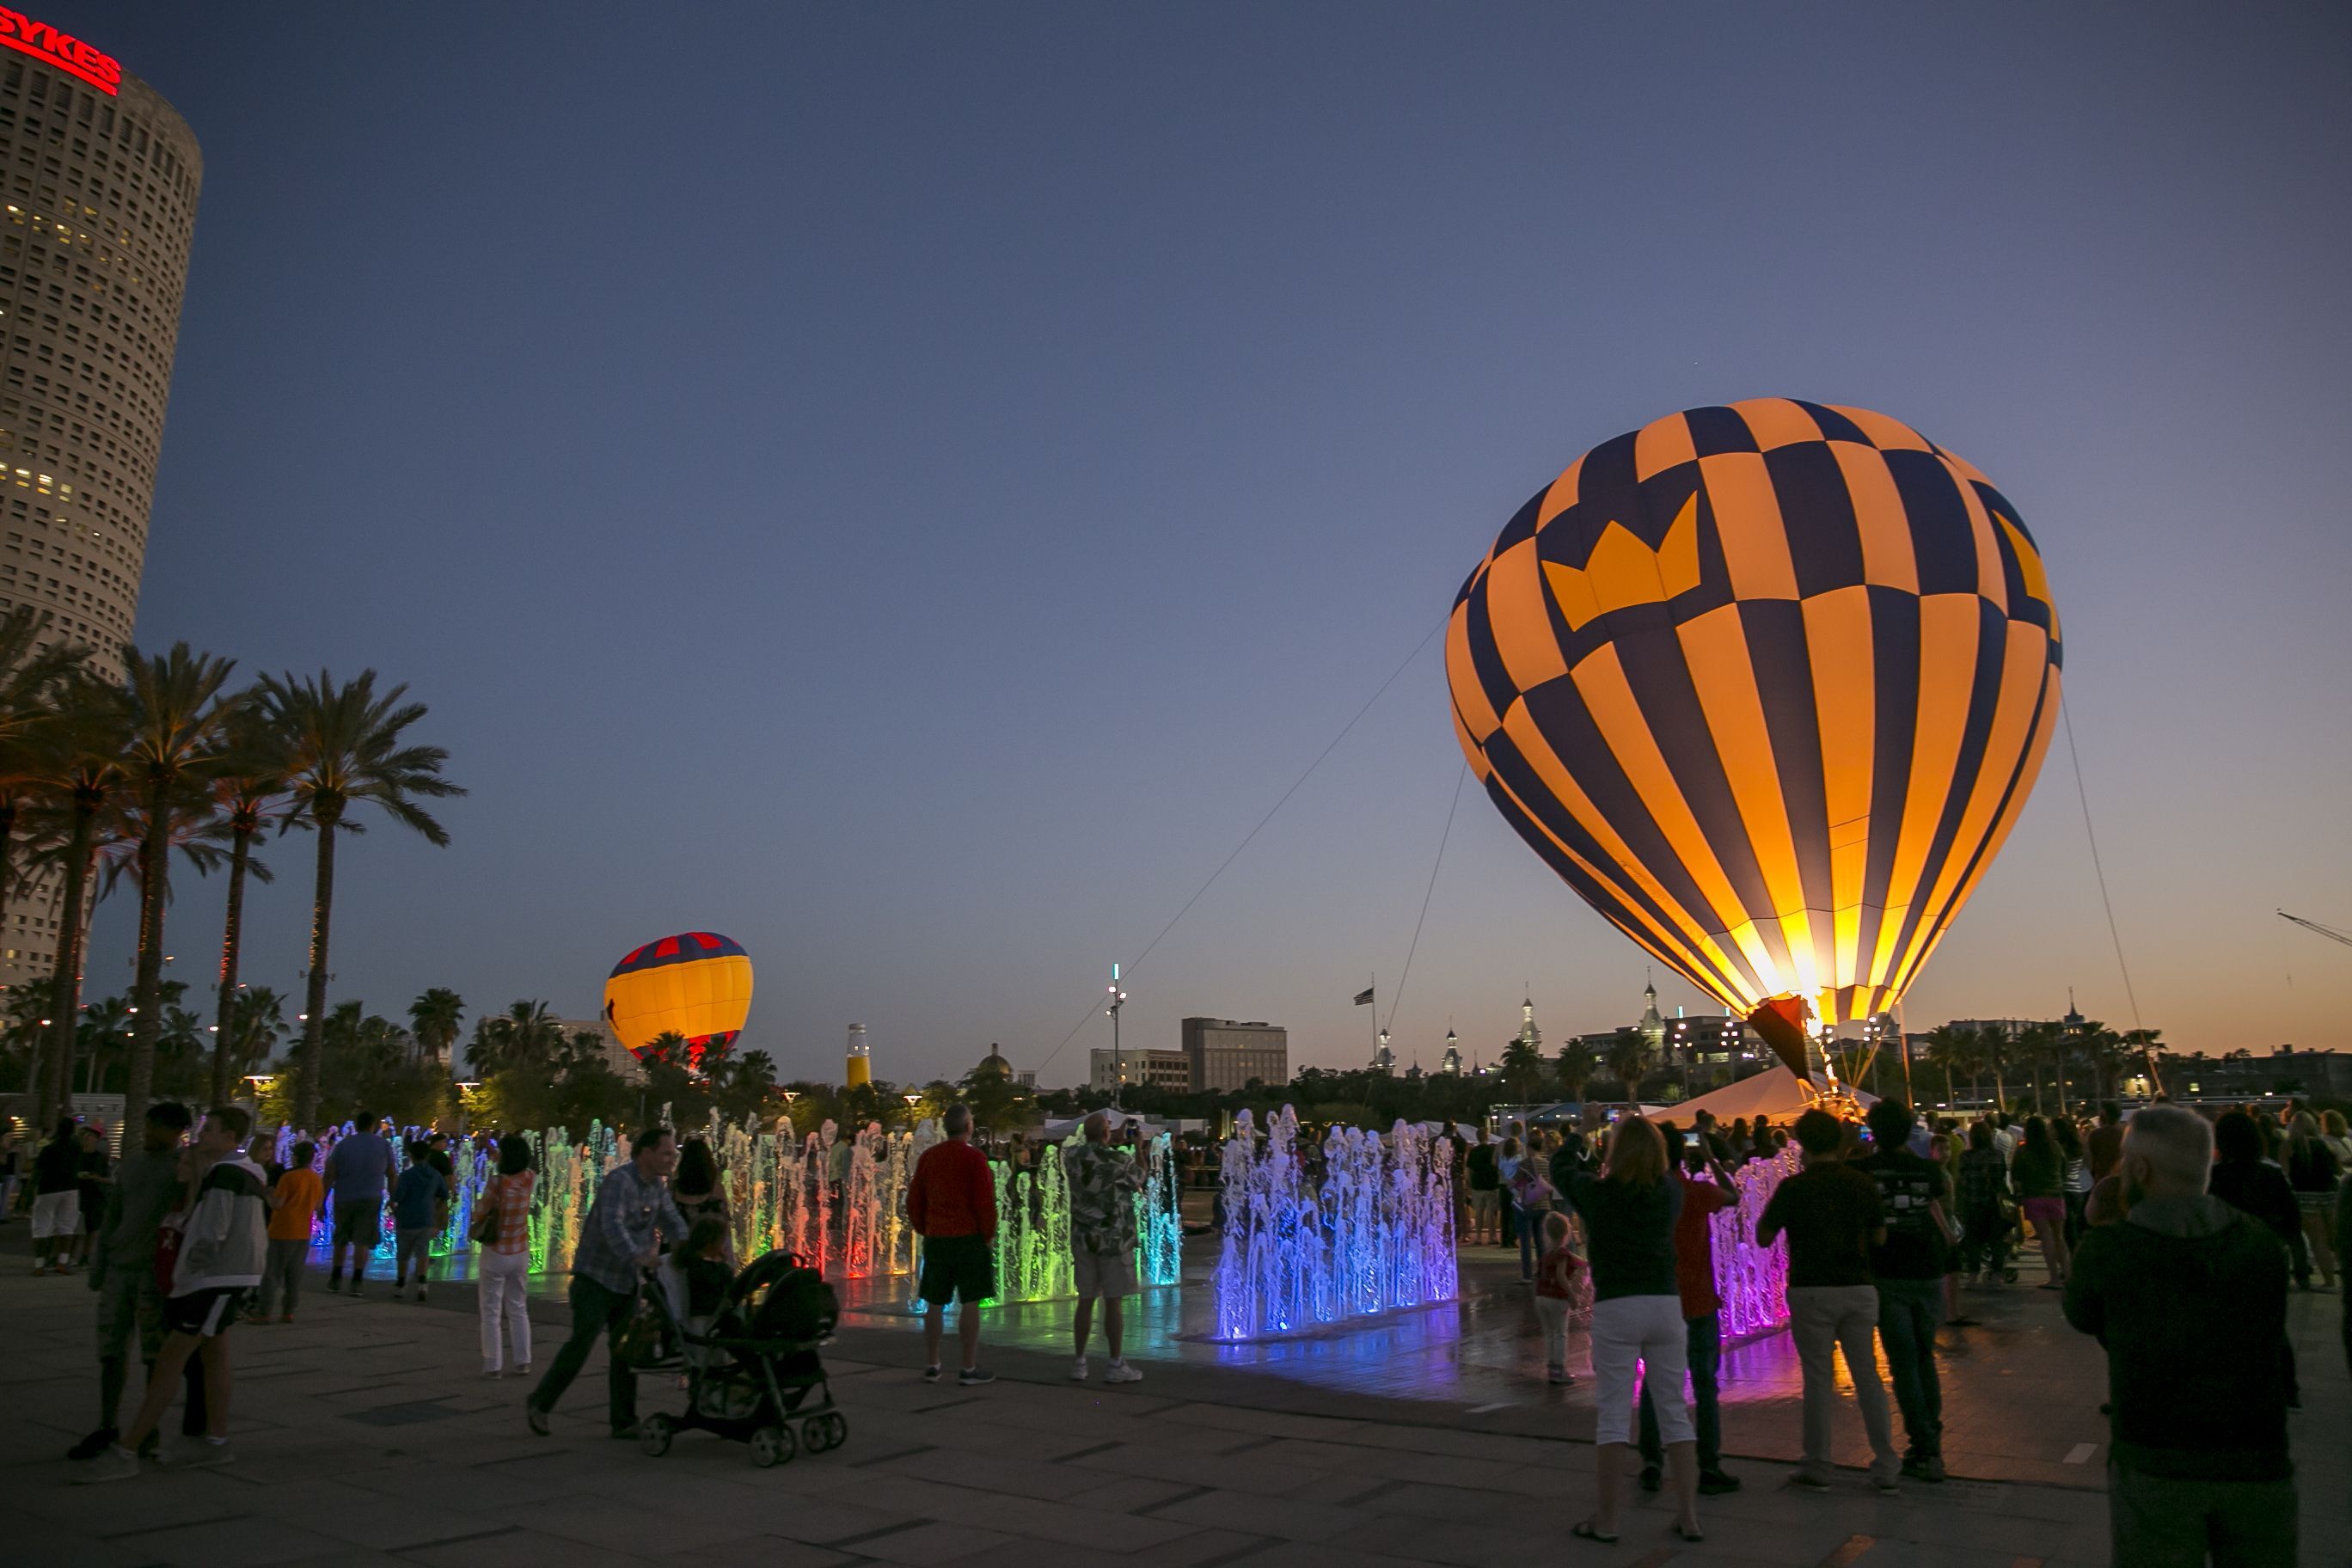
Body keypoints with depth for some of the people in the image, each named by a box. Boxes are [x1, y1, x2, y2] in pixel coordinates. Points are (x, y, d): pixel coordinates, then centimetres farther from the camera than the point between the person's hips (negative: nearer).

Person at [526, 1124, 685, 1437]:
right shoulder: (619, 1180, -22)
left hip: (628, 1281, 8)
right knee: (581, 1344, -5)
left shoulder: (658, 1185, 6)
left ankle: (623, 1422, 12)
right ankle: (539, 1403, 15)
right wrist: (636, 1256, -51)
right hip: (597, 1278, -8)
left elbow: (672, 1220, 2)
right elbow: (612, 1225, -36)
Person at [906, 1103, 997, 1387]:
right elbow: (985, 1202, -12)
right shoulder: (974, 1158, -9)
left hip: (935, 1239, 5)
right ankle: (969, 1369, 1)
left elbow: (914, 1199, 12)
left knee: (935, 1304, 10)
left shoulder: (928, 1156, 7)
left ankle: (931, 1366, 15)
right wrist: (989, 1235, 0)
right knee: (970, 1303, -1)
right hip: (970, 1239, -5)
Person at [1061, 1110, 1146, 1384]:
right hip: (1114, 1239, -5)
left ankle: (1079, 1364, 14)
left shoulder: (1071, 1157, -1)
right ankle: (1116, 1366, 5)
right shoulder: (1120, 1161, -14)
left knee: (1085, 1301, 10)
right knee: (1113, 1303, 0)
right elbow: (1139, 1179, 8)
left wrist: (1109, 1142, 27)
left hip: (1083, 1239, 5)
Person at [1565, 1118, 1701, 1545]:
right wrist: (1641, 1132, 29)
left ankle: (1606, 1519, 8)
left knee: (1613, 1413, 2)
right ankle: (1688, 1515, 16)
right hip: (1666, 1305, 3)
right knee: (1675, 1410, 11)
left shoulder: (1597, 1193, -6)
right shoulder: (1670, 1192, 0)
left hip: (1615, 1309, -3)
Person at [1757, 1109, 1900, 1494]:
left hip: (1811, 1291, -3)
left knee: (1818, 1378, 4)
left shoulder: (1793, 1187, -9)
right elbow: (1879, 1237, 10)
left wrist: (1766, 1213, 13)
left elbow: (1763, 1238, -5)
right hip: (1858, 1288, 3)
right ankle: (1886, 1468, 15)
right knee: (1867, 1375, 11)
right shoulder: (1863, 1184, 2)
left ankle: (1817, 1469, 11)